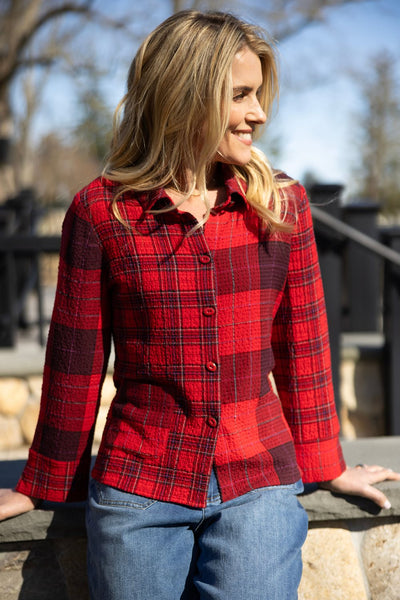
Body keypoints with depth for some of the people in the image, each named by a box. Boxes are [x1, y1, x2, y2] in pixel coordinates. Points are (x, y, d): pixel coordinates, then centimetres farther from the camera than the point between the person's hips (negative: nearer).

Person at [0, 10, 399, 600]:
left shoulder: (283, 203, 4)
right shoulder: (101, 210, -3)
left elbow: (302, 343, 11)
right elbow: (76, 361, 4)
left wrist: (325, 466, 15)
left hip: (258, 486, 2)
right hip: (137, 487, -1)